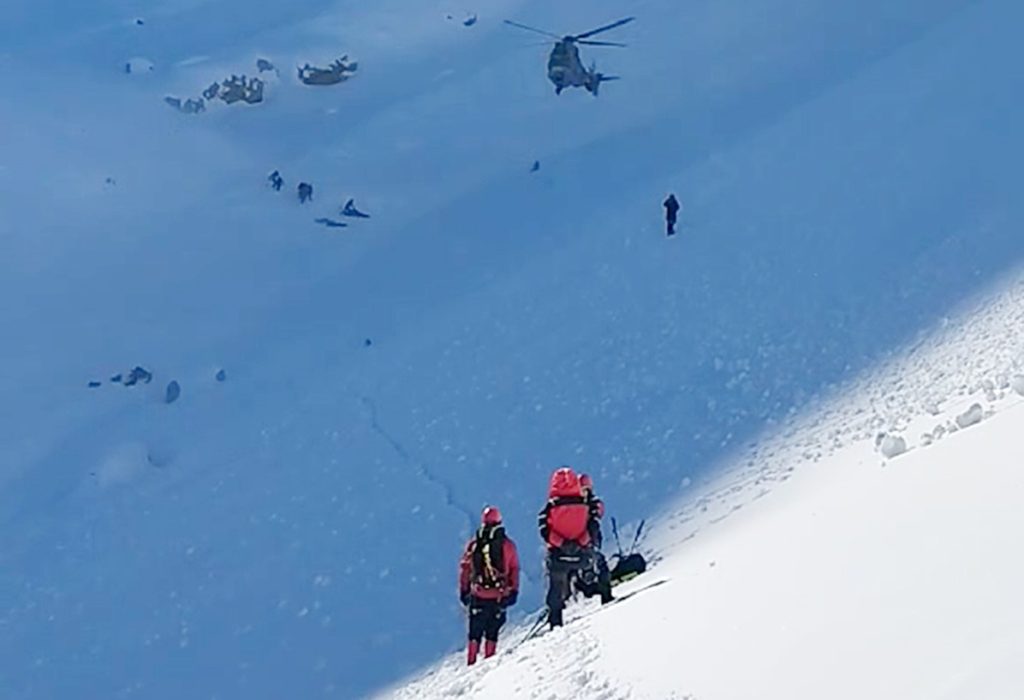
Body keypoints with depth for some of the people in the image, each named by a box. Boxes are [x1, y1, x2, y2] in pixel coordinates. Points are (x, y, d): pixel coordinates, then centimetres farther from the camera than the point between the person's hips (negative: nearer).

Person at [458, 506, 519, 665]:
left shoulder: (473, 544, -3)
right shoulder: (508, 545, -5)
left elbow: (465, 568, 2)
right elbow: (515, 570, 0)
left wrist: (464, 590, 11)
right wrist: (514, 591, 9)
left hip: (478, 596, 1)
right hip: (499, 596, -1)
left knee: (475, 633, 11)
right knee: (492, 633, 9)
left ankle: (471, 662, 11)